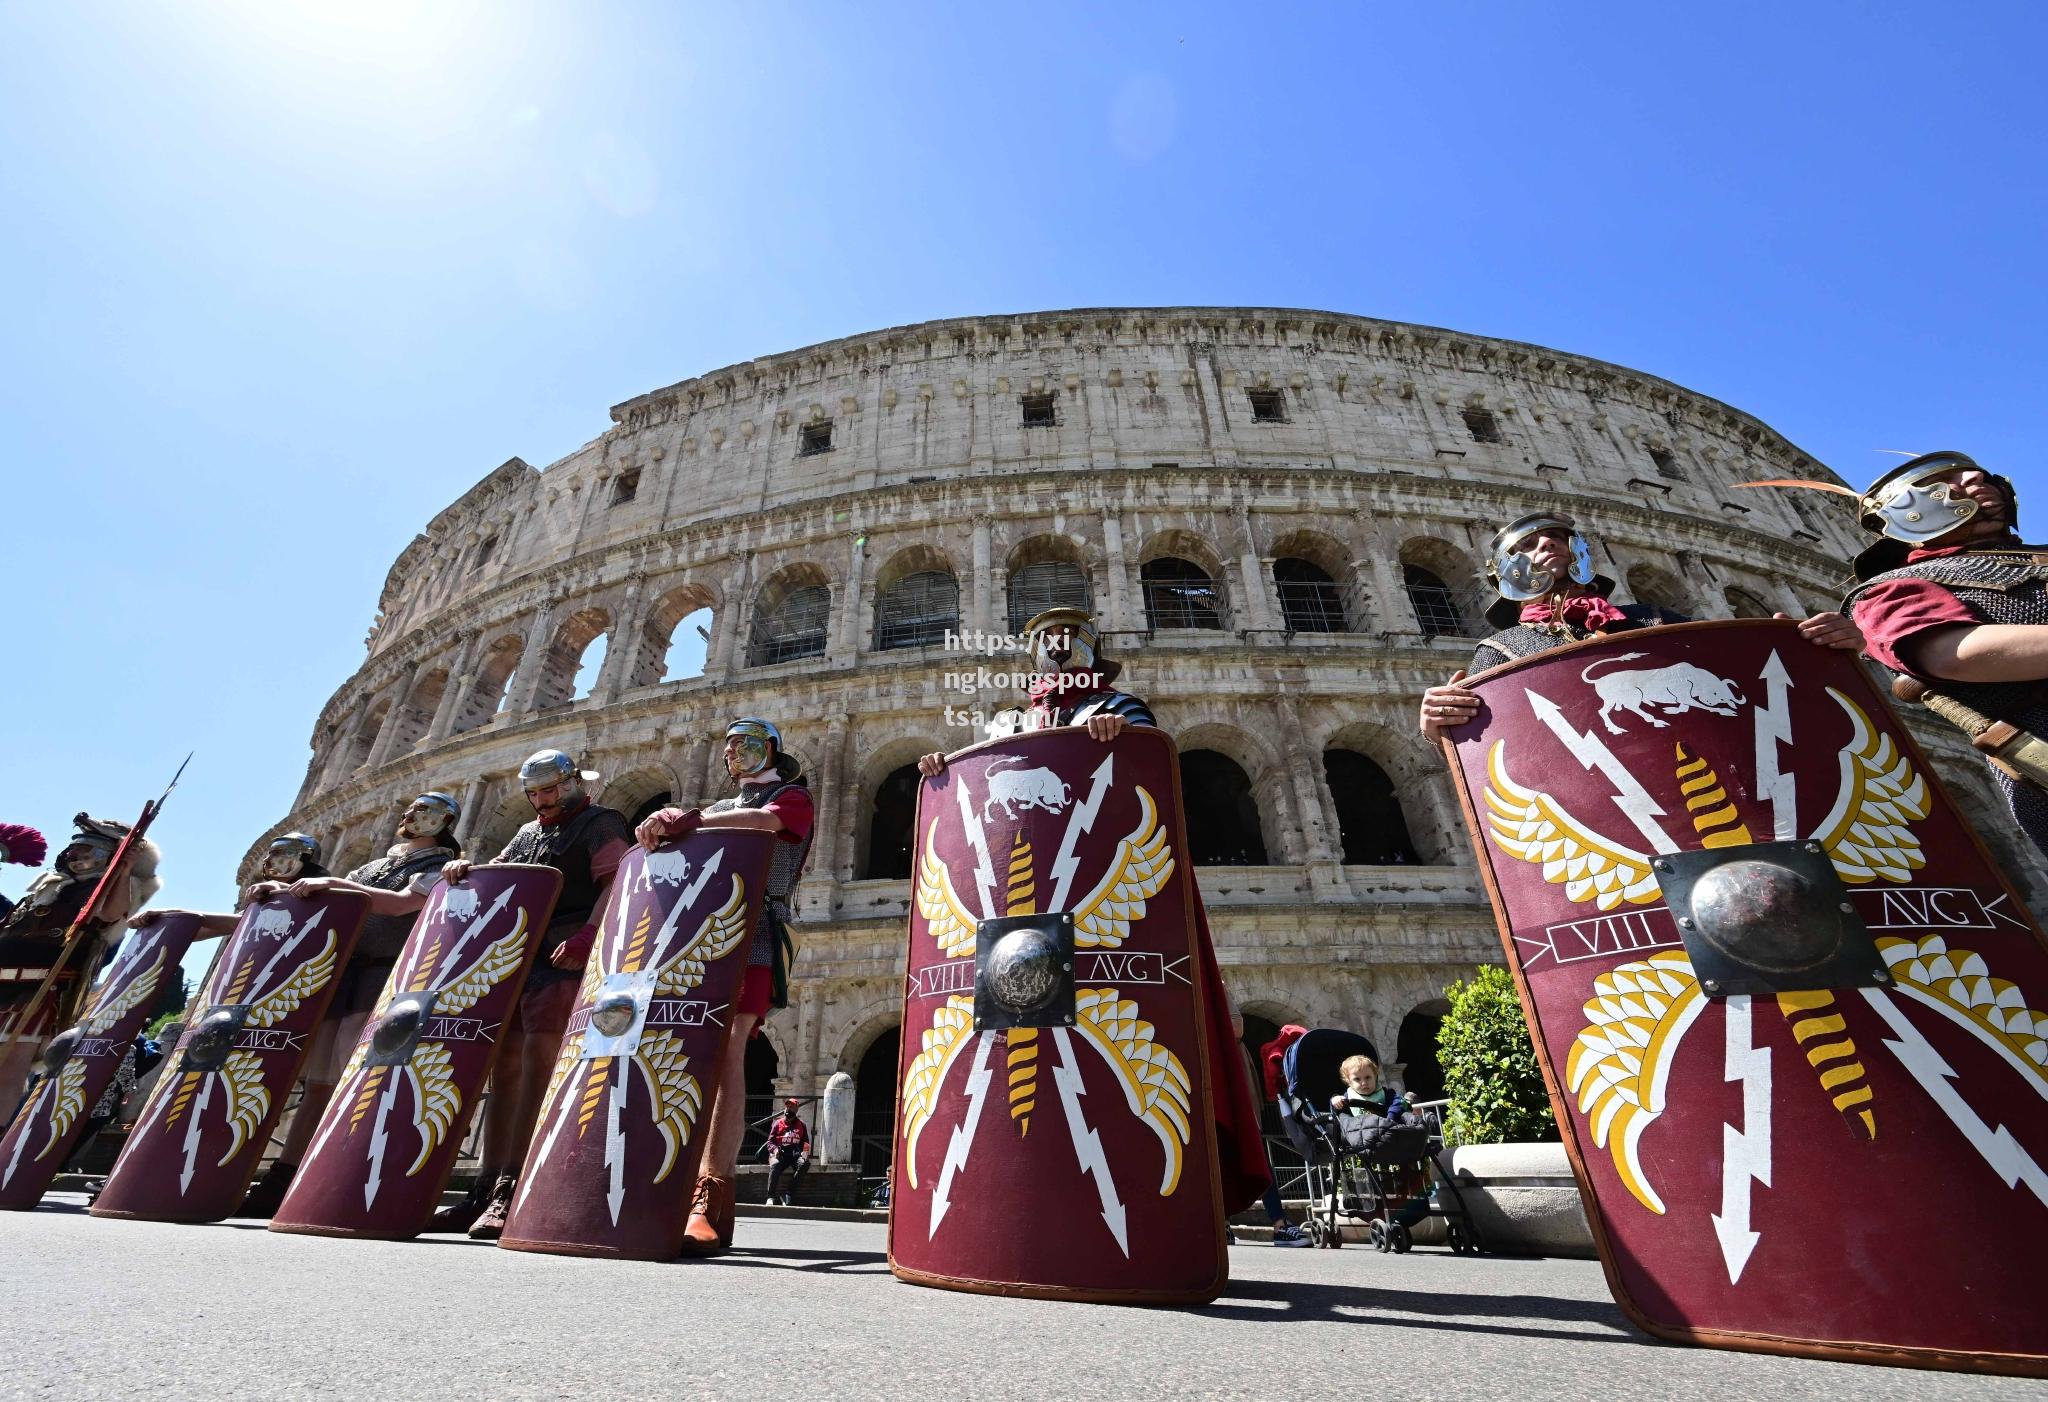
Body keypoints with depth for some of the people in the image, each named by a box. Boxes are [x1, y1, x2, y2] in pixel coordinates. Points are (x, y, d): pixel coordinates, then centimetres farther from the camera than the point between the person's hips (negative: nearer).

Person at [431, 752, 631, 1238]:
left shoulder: (601, 824, 1)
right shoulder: (527, 834, 26)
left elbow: (615, 884, -11)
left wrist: (588, 933, -26)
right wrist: (466, 871, 5)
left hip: (565, 957, -8)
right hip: (512, 954, 8)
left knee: (538, 1057, -17)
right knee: (506, 1065, 7)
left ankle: (510, 1190, -15)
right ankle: (485, 1190, 13)